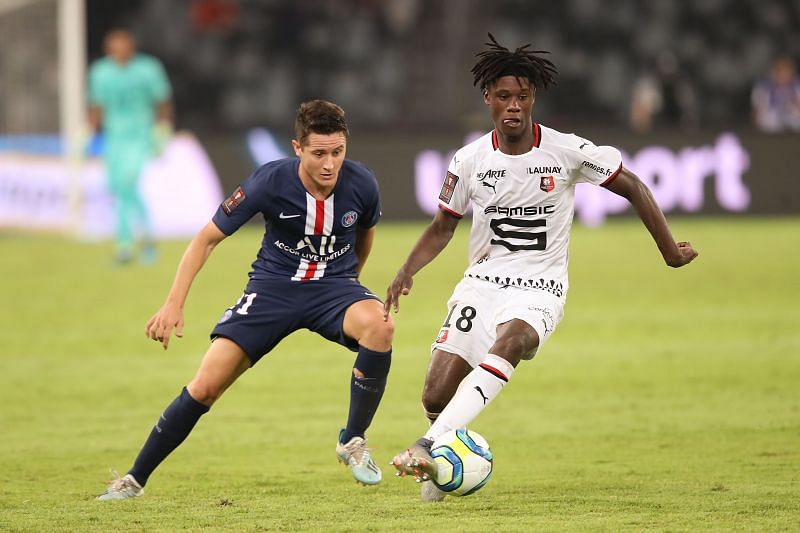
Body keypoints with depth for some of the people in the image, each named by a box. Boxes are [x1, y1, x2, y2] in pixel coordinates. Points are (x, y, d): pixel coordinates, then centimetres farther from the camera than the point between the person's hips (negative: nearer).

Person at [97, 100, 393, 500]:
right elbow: (207, 238, -11)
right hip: (273, 286, -1)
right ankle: (134, 480, 6)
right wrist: (174, 304, -18)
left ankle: (353, 442, -15)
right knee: (206, 387, -11)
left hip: (334, 286, 1)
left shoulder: (361, 184, -15)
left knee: (379, 325, -34)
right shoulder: (270, 182, -21)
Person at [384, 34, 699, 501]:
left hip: (539, 288, -3)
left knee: (510, 342, -38)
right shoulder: (470, 161, -1)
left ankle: (429, 446, -45)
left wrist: (670, 249, 6)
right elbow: (444, 225, 12)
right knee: (435, 395, -10)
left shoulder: (567, 151, -8)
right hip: (482, 283, 3)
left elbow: (632, 186, 4)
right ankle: (442, 466, 23)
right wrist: (408, 271, -5)